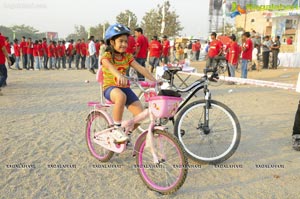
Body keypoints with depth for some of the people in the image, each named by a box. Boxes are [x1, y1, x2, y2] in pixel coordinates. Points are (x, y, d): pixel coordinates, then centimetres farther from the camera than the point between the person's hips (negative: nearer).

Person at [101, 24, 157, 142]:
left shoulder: (127, 56, 7)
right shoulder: (107, 55, -8)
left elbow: (140, 68, -2)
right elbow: (109, 66, -32)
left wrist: (154, 80, -17)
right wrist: (119, 75, -55)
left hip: (124, 87, 5)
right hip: (110, 87, -5)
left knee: (140, 114, -14)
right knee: (121, 96, -42)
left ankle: (126, 133, 15)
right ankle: (116, 129, -22)